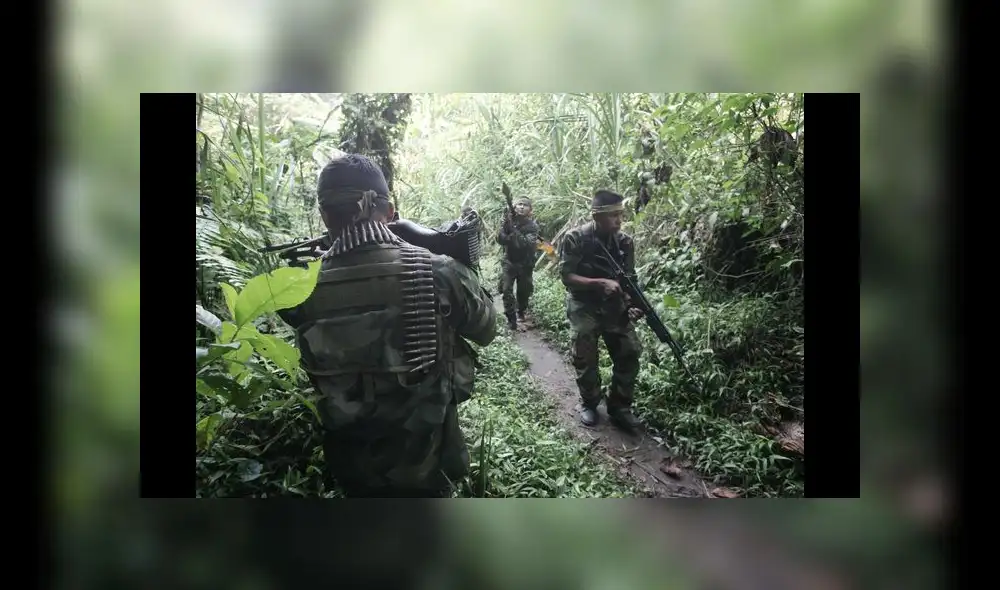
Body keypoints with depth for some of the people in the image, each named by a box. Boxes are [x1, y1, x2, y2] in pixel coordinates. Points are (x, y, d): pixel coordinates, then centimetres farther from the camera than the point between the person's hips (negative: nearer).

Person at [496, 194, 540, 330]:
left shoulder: (532, 226, -9)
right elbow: (500, 239, -9)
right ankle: (511, 318, -6)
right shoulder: (508, 221, -2)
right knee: (506, 290, -13)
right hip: (509, 261, 0)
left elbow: (527, 244, -24)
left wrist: (513, 230, -31)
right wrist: (506, 226, -26)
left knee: (524, 291, 10)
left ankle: (521, 312, 39)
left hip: (525, 264, 0)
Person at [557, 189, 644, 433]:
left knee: (629, 356, -1)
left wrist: (634, 304, -17)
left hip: (615, 306, 4)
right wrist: (601, 283, -27)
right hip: (584, 307, -3)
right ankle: (589, 404, 26)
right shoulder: (575, 239, -15)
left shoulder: (624, 242, -3)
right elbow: (567, 277, -17)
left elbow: (630, 279, 1)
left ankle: (619, 408, 14)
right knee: (585, 360, 3)